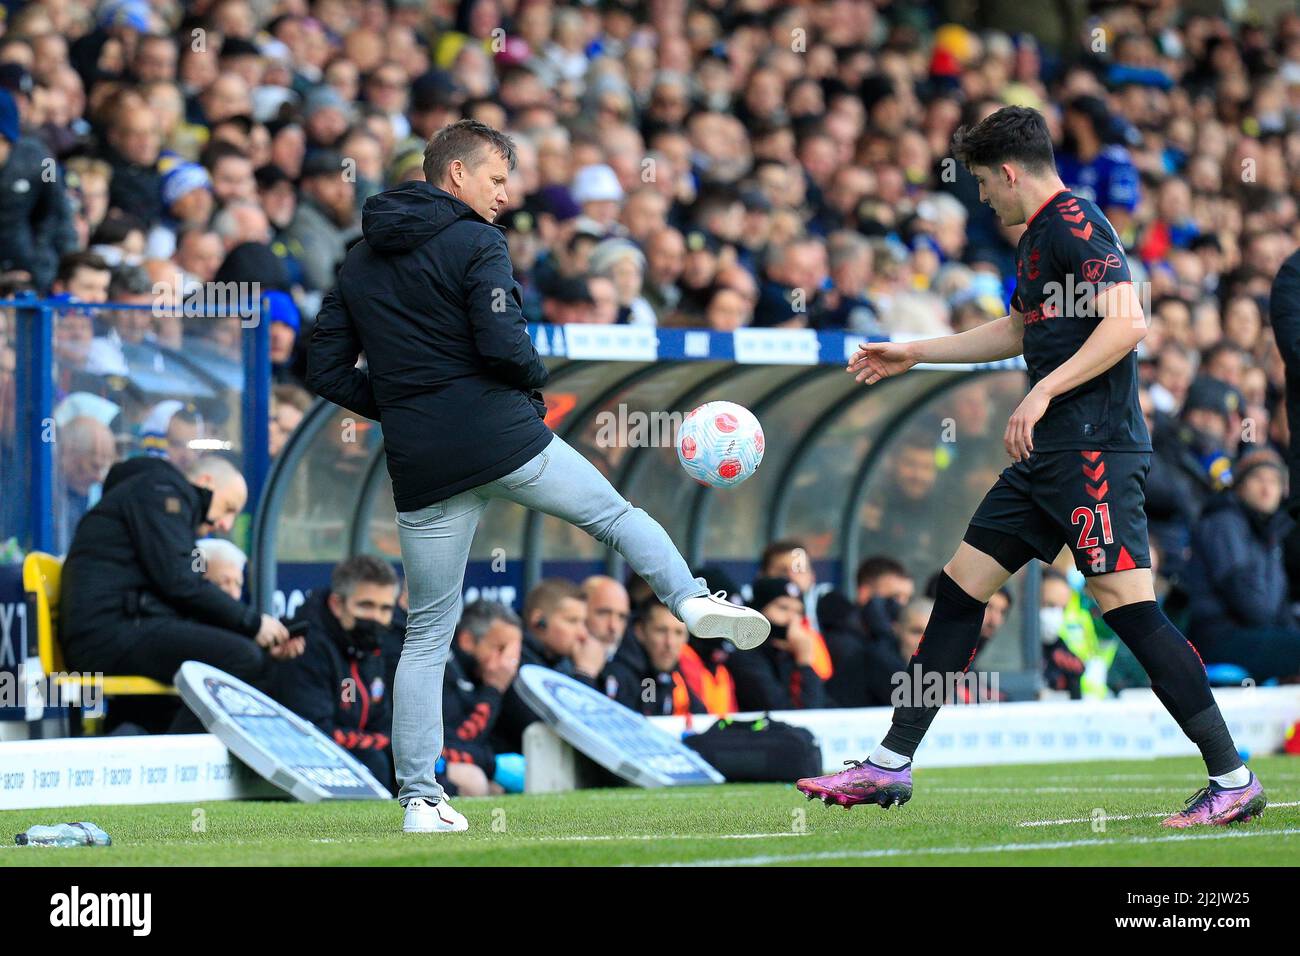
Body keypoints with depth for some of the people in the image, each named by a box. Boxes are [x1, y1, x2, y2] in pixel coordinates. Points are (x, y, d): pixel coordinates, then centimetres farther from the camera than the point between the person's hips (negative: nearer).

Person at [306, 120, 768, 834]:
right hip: (504, 438, -4)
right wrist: (534, 379, 3)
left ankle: (419, 800, 6)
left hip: (420, 468, 4)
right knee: (617, 513, 19)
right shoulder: (474, 244, -4)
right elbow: (503, 345, -17)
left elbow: (326, 372, 11)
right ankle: (694, 602, -4)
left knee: (427, 636, 9)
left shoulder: (359, 262, 14)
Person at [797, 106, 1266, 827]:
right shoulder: (1037, 236, 20)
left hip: (1095, 449, -11)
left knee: (1128, 606, -15)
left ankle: (1233, 781, -12)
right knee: (960, 585, 11)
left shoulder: (1074, 224, -11)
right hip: (1050, 454, 11)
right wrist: (911, 355, 41)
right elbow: (1019, 331, 36)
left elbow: (1126, 322, -23)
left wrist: (1043, 394, -25)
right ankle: (889, 766, 16)